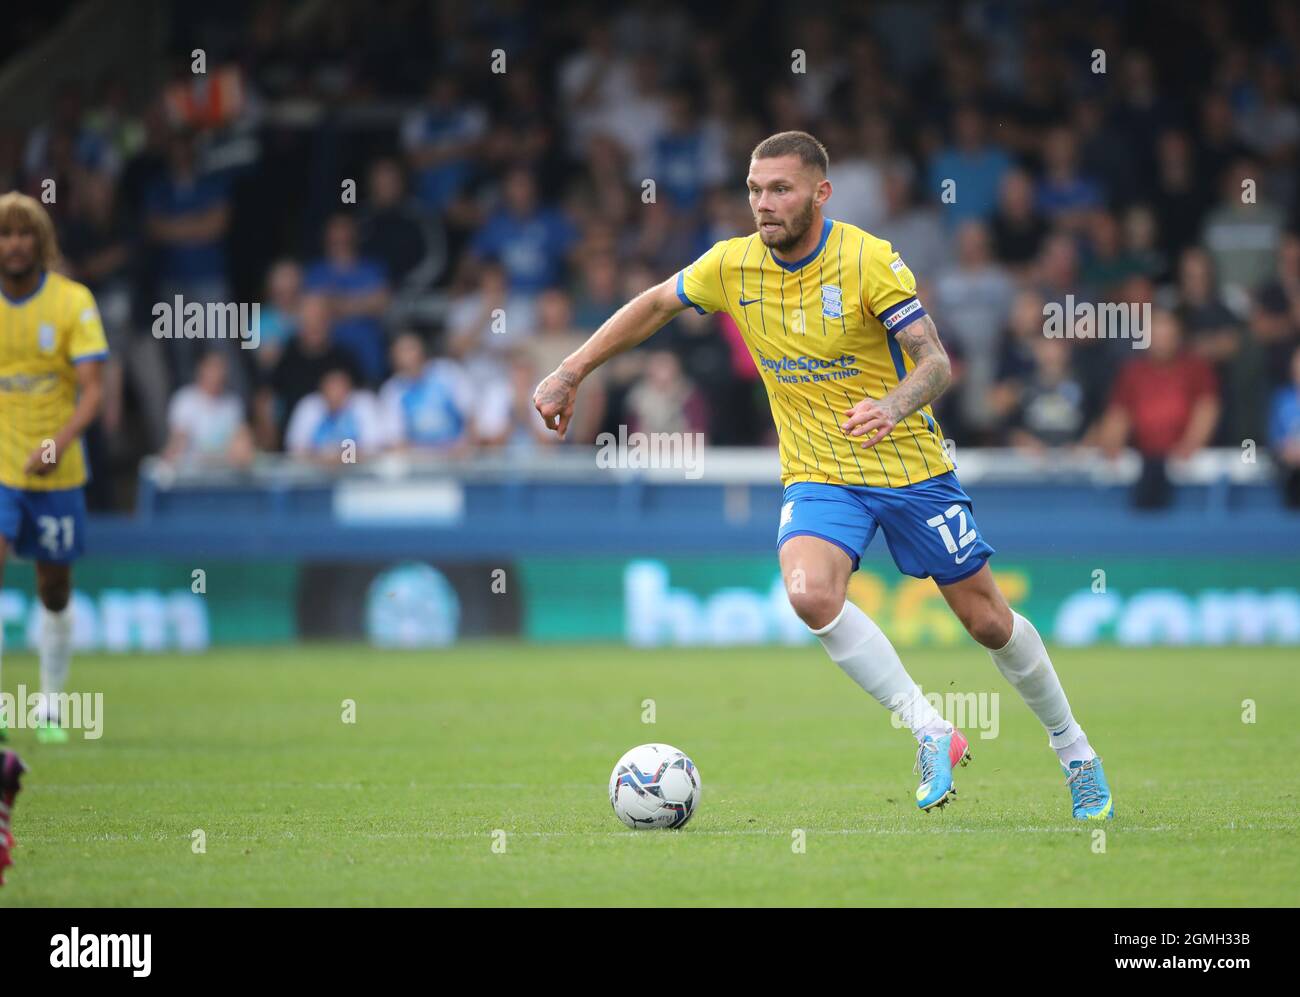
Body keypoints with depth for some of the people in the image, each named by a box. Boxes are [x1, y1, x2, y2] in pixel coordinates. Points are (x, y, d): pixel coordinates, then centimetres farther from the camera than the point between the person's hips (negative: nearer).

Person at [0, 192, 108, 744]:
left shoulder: (73, 301, -7)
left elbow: (93, 389, -12)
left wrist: (59, 443, -28)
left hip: (57, 471, 0)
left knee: (55, 591, 9)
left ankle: (50, 707, 25)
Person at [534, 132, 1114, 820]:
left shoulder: (870, 261, -17)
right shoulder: (733, 266, -5)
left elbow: (934, 361, -21)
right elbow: (654, 305, 12)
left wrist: (893, 406, -42)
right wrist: (569, 374, 8)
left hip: (909, 463, -2)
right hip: (816, 474, 2)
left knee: (987, 620, 3)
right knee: (810, 593, -28)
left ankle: (1074, 752, 28)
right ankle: (931, 733, -15)